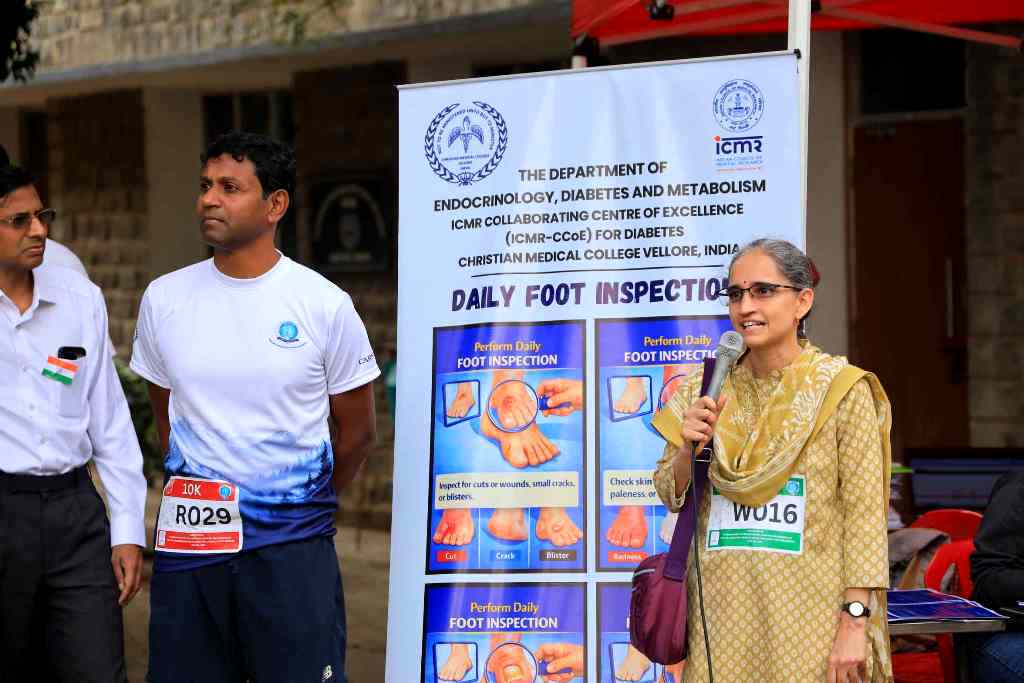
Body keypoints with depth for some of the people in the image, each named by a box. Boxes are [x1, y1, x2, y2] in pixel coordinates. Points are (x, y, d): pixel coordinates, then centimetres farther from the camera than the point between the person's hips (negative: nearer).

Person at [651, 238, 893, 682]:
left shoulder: (841, 390, -7)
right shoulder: (707, 388, 5)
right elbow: (671, 495, 10)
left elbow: (865, 515, -9)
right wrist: (688, 449, -10)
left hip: (807, 613, -3)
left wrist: (854, 624, -15)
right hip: (723, 612, 4)